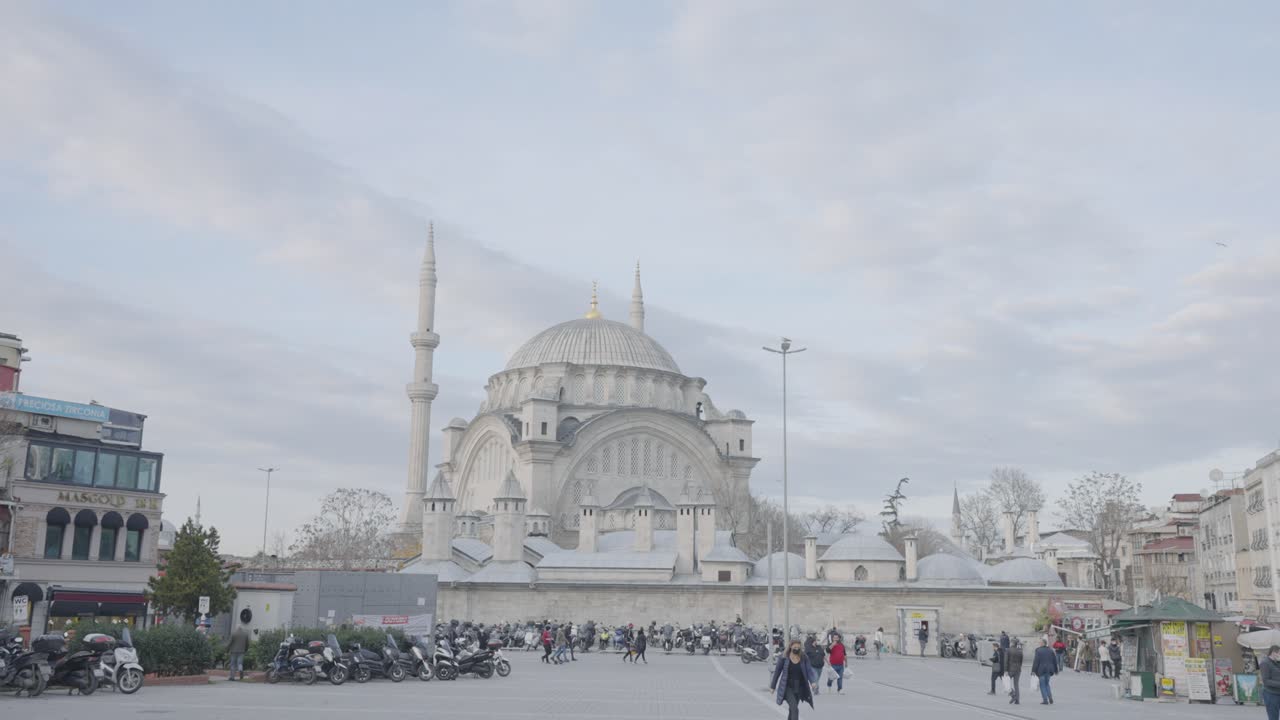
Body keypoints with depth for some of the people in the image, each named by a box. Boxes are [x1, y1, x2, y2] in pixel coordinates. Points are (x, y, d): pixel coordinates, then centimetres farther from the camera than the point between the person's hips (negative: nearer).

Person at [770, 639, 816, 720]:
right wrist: (773, 686, 5)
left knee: (792, 709, 15)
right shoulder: (784, 658, -9)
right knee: (794, 708, -17)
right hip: (788, 687, -3)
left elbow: (809, 670, -11)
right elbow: (777, 672, -1)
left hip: (799, 688, 3)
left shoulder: (804, 658, -3)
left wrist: (812, 682, -29)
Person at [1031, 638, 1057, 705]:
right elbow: (1055, 661, 10)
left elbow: (1036, 661, -13)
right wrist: (1056, 670, 18)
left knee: (1042, 685, 3)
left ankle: (1045, 700, -1)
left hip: (1041, 670, -5)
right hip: (1049, 670, 5)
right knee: (1047, 684, 20)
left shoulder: (1038, 651, -10)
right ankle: (1050, 698, 7)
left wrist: (1033, 670, -11)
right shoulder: (1051, 651, 6)